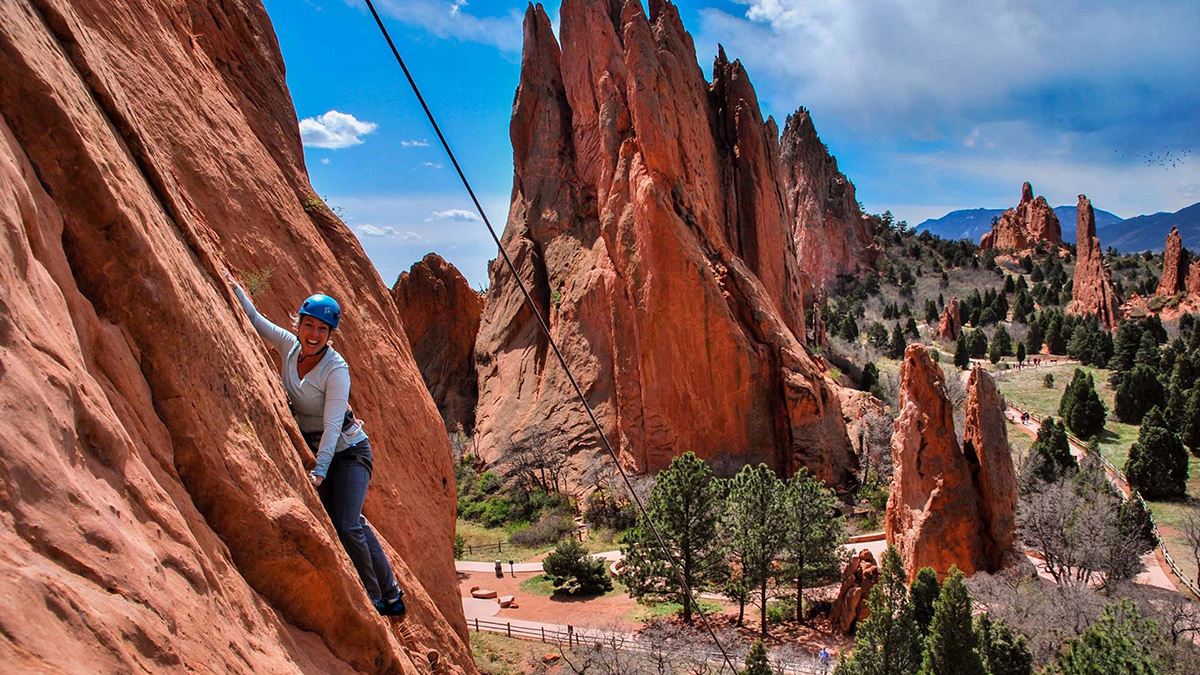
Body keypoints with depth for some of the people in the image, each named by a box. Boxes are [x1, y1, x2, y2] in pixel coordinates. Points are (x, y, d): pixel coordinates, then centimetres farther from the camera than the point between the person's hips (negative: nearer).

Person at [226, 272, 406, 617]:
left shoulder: (336, 369, -22)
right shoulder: (290, 346, -5)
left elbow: (333, 425, -27)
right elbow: (255, 319, 9)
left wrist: (319, 470, -35)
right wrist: (234, 287, 3)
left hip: (348, 450, -6)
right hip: (312, 451, 6)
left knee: (346, 526, -19)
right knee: (344, 524, 8)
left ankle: (376, 598, 0)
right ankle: (391, 594, 19)